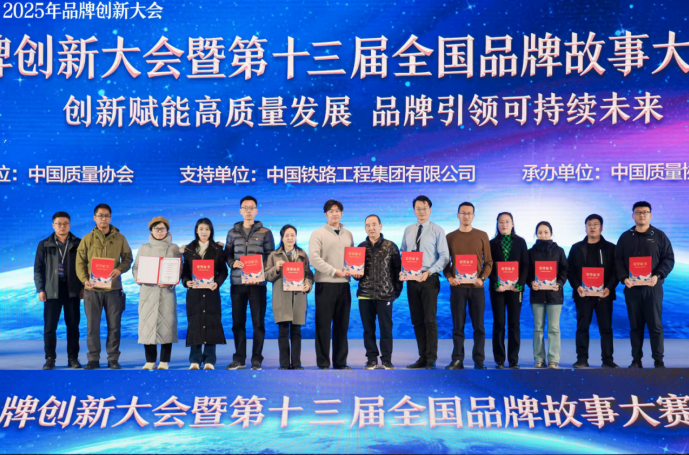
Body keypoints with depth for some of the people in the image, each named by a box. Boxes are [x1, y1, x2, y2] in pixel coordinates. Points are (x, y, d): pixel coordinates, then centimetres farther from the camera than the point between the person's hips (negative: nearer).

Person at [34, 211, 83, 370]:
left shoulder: (78, 244, 5)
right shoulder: (44, 245, 6)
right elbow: (38, 268, 6)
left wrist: (83, 287, -1)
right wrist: (40, 289, -2)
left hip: (72, 290, 0)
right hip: (52, 290, 0)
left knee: (73, 325, 4)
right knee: (49, 326, 0)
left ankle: (73, 358, 11)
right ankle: (50, 358, 10)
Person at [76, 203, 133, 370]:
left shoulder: (119, 238, 6)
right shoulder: (87, 239, 4)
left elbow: (128, 258, 8)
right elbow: (80, 262, 2)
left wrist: (120, 269, -13)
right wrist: (85, 279, -13)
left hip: (113, 288, 0)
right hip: (92, 289, 0)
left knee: (114, 325, 4)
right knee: (92, 325, 3)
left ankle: (113, 359, 13)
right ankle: (93, 359, 12)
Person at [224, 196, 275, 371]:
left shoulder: (265, 232, 5)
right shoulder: (233, 232, 11)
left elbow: (270, 256, 3)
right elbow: (227, 254, 11)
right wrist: (233, 263, -10)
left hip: (257, 283, -2)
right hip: (237, 283, 2)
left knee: (258, 322, 1)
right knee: (237, 322, 6)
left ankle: (256, 360, 9)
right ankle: (239, 359, 16)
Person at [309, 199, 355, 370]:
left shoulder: (348, 234, 16)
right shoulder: (318, 233, -1)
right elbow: (314, 258, -11)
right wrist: (334, 271, -15)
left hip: (344, 284, 5)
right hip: (325, 284, -5)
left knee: (342, 325, 8)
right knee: (324, 324, -1)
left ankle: (340, 362, 14)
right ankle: (323, 363, 5)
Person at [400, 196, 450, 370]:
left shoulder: (437, 230, -2)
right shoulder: (408, 231, 11)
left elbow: (444, 256, -7)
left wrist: (428, 272, -18)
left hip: (429, 279, -4)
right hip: (412, 280, 5)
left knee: (430, 320, -4)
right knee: (417, 321, 8)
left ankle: (431, 360, 1)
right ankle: (422, 357, 17)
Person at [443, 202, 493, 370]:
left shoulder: (482, 236, 6)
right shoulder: (450, 237, 8)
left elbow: (489, 261, 6)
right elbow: (445, 261, 9)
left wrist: (482, 277, -10)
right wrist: (449, 277, -8)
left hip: (477, 286, 0)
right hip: (457, 286, 0)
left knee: (478, 325, 2)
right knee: (458, 325, 1)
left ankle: (479, 361, 7)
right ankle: (457, 360, 5)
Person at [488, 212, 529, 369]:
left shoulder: (520, 242, 8)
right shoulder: (493, 243, 8)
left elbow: (525, 265, 3)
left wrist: (519, 284, -9)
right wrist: (497, 284, -11)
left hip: (515, 287, 0)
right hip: (497, 288, 0)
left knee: (514, 324, 0)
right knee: (498, 324, 0)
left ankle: (514, 360, 3)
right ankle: (499, 361, 3)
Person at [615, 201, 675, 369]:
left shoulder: (659, 236, 5)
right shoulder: (625, 237, 9)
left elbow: (669, 259, 2)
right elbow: (618, 260, 7)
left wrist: (658, 275, -14)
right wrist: (624, 278, -10)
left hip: (653, 287, -2)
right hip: (631, 288, 2)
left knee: (655, 325, -1)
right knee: (635, 325, 5)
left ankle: (659, 361, 6)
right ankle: (636, 360, 11)